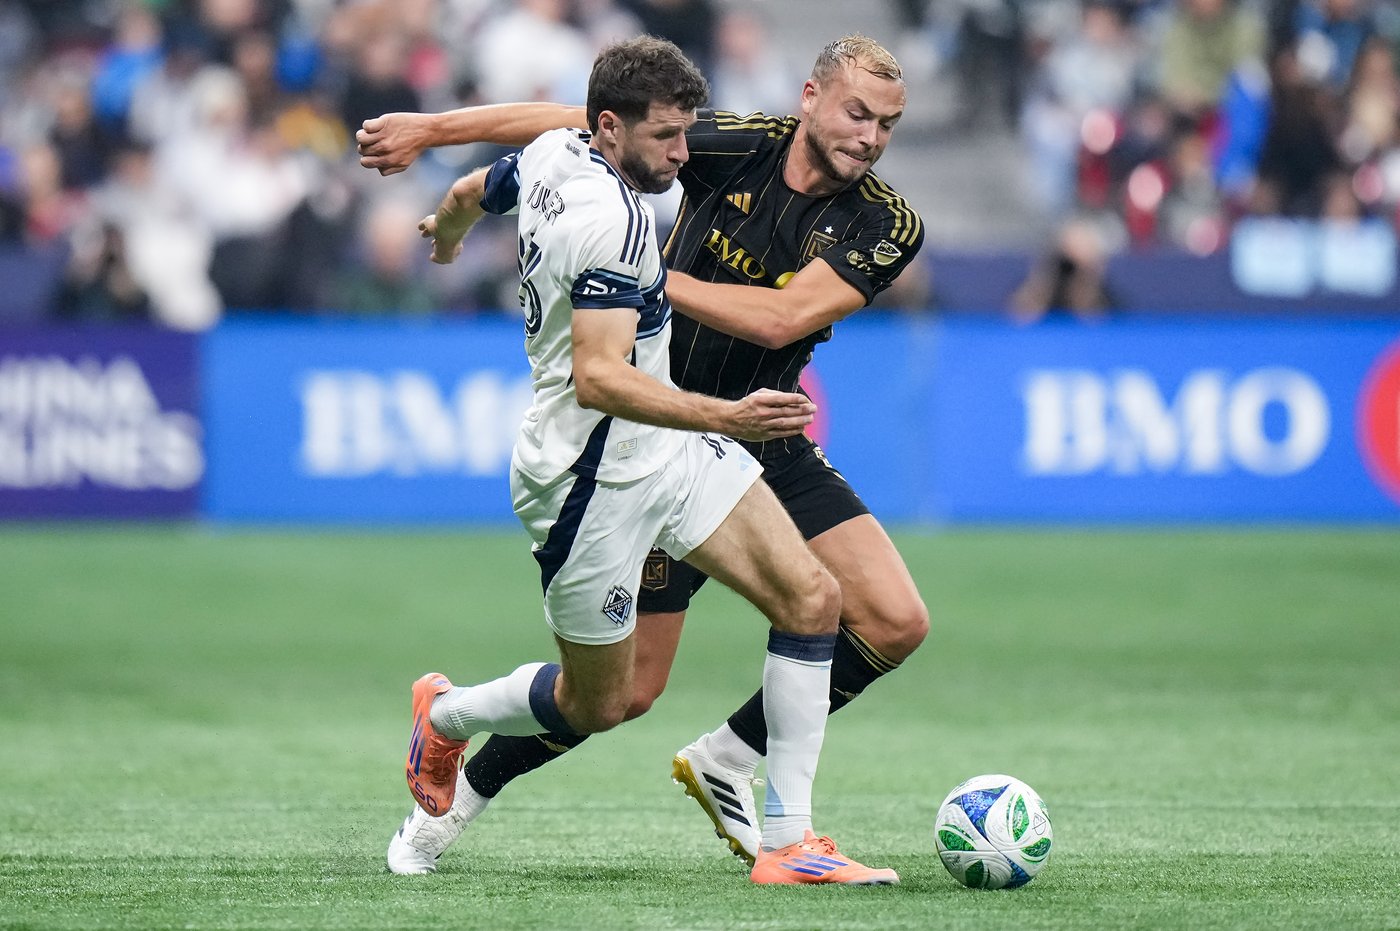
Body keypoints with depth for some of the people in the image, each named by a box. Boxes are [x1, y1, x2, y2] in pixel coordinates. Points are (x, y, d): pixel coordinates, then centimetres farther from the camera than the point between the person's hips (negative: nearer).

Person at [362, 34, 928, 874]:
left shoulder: (889, 226, -10)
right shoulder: (736, 148, -13)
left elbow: (781, 319, -23)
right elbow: (569, 127, -4)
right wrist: (432, 128, -4)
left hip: (768, 448, 4)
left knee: (896, 623, -9)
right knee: (628, 687, -5)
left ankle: (724, 763, 11)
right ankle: (452, 800, 17)